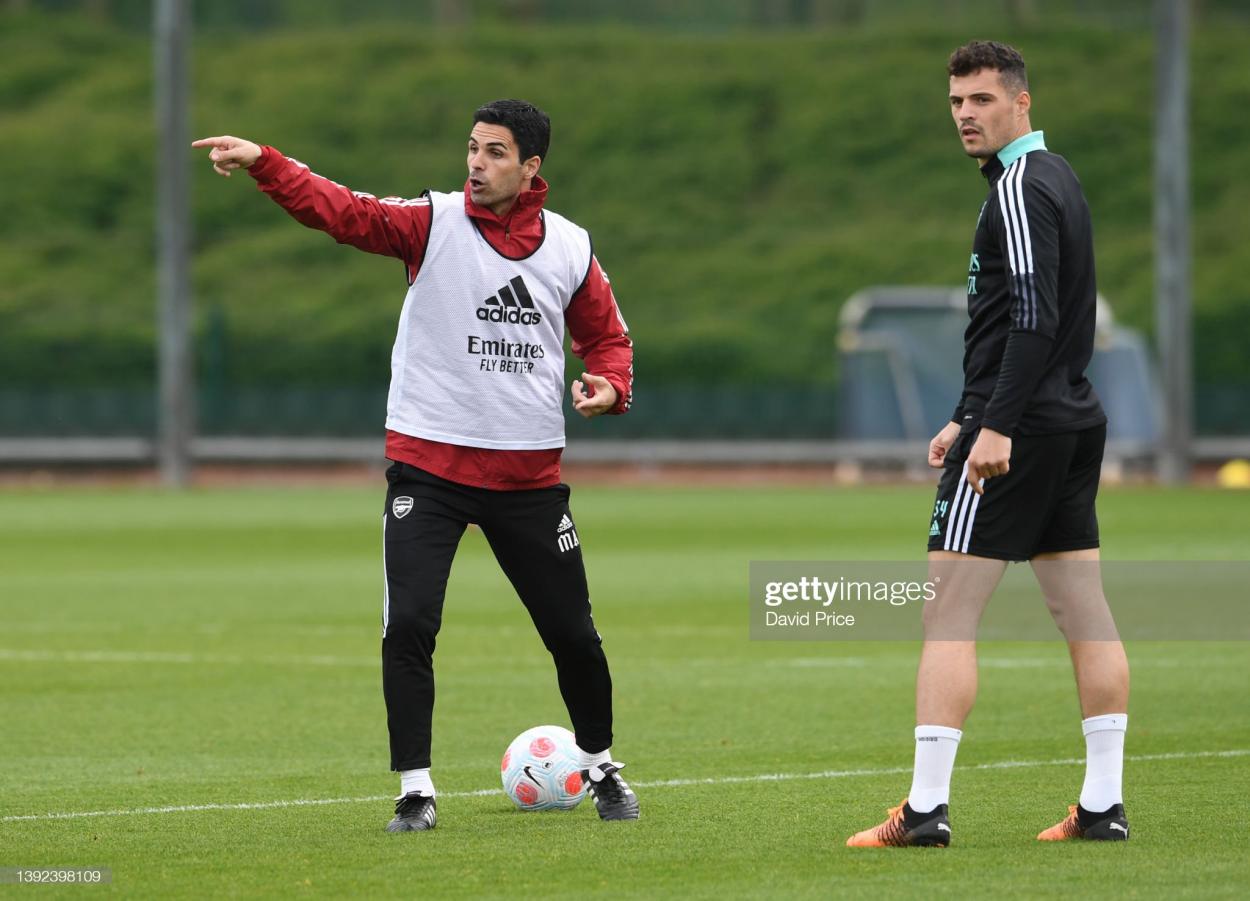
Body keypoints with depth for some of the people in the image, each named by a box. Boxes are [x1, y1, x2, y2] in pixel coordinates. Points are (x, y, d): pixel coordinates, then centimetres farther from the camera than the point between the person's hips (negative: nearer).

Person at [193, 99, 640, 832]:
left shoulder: (571, 248, 3)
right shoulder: (434, 223, -5)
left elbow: (607, 335, 16)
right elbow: (342, 210, -20)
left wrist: (610, 386, -6)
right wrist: (262, 164, -36)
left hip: (529, 472, 2)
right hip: (428, 466, -2)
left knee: (572, 633, 10)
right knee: (408, 627, -15)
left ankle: (600, 766, 34)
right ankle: (416, 791, -4)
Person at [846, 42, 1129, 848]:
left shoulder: (1020, 186, -13)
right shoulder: (1058, 179, 18)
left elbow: (1035, 316, -23)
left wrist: (997, 426, -26)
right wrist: (968, 417, 27)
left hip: (1016, 431, -10)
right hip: (1074, 419, 10)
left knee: (948, 614, -8)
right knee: (1085, 612, 8)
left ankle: (926, 810, -10)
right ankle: (1104, 805, 8)